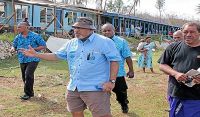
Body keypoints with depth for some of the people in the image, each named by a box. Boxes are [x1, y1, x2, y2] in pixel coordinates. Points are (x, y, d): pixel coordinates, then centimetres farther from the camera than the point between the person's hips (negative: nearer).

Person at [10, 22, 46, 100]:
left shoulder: (35, 36, -8)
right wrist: (13, 49, -7)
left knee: (28, 75, -18)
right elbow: (14, 46, 18)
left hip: (33, 59, -6)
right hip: (22, 60, 6)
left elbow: (43, 46, -6)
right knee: (25, 77, 11)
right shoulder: (18, 37, 6)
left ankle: (28, 93, -4)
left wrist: (33, 49, -18)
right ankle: (30, 92, 28)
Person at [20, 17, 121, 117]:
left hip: (95, 88, -6)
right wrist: (36, 54, 11)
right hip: (73, 88, 7)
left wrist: (111, 81, -16)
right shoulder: (71, 43, 11)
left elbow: (114, 60, -9)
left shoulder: (104, 42, -8)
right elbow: (56, 55, 18)